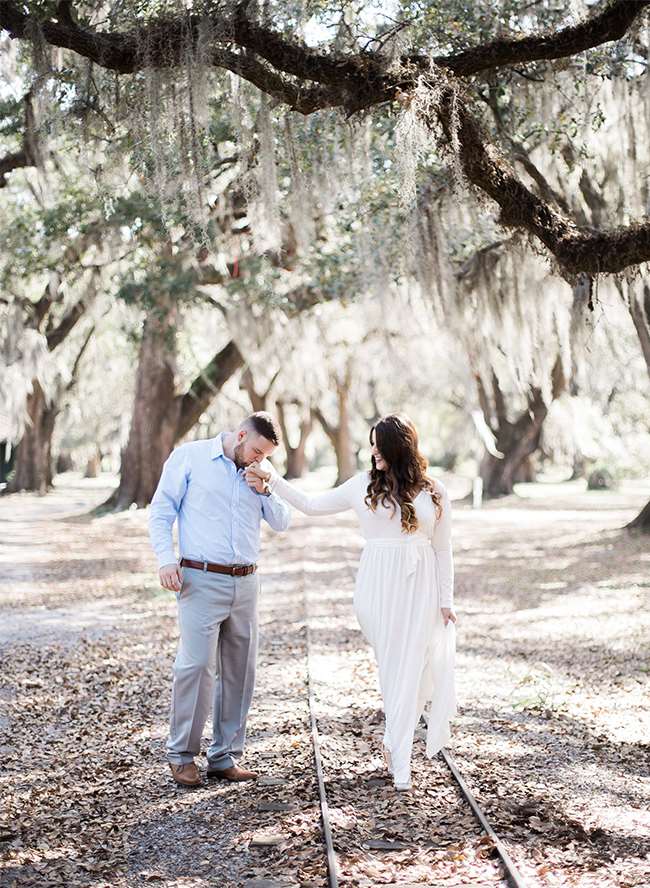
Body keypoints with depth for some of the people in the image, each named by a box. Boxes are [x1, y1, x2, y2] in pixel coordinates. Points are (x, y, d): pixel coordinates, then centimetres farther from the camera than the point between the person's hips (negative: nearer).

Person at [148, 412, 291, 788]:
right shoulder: (189, 457, 0)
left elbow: (283, 522, 14)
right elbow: (161, 510, -1)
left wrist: (264, 490, -2)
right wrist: (166, 558, -12)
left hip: (246, 584, 6)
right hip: (201, 580, -5)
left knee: (240, 671, 6)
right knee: (197, 665, -12)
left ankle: (226, 756, 15)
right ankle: (182, 755, 2)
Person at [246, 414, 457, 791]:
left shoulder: (434, 493, 3)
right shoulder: (363, 485, 5)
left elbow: (443, 549, 7)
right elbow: (312, 505, 12)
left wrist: (446, 600, 5)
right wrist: (272, 480, 5)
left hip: (420, 587, 0)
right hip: (378, 586, 1)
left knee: (408, 669, -2)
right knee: (393, 668, -1)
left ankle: (399, 759, 7)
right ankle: (399, 743, 15)